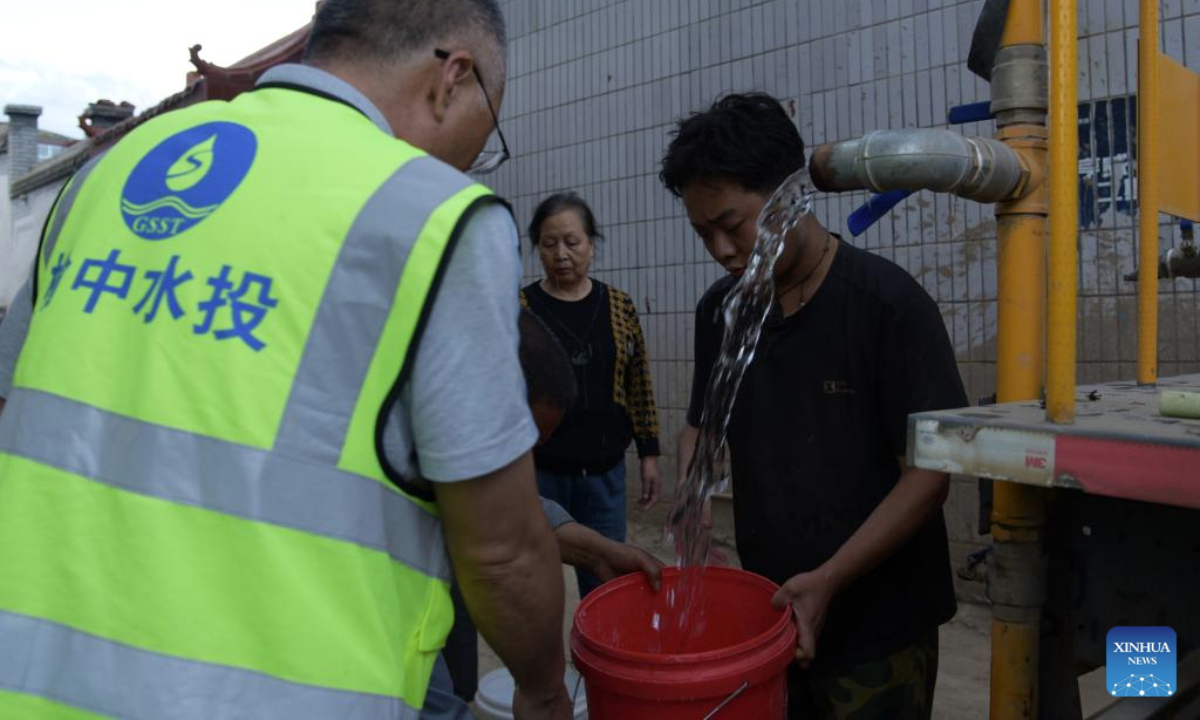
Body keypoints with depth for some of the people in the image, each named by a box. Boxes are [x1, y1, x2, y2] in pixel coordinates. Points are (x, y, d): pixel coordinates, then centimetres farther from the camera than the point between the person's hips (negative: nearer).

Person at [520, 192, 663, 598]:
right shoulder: (519, 308, -5)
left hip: (605, 472, 2)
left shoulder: (619, 306, 3)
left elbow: (639, 385, 7)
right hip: (538, 472, -2)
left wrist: (649, 453, 5)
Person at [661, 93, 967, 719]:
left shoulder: (888, 304, -15)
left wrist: (827, 581, -20)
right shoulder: (719, 310, 0)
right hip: (766, 613, 5)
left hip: (876, 627, -4)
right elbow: (700, 428, 10)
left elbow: (929, 471, -15)